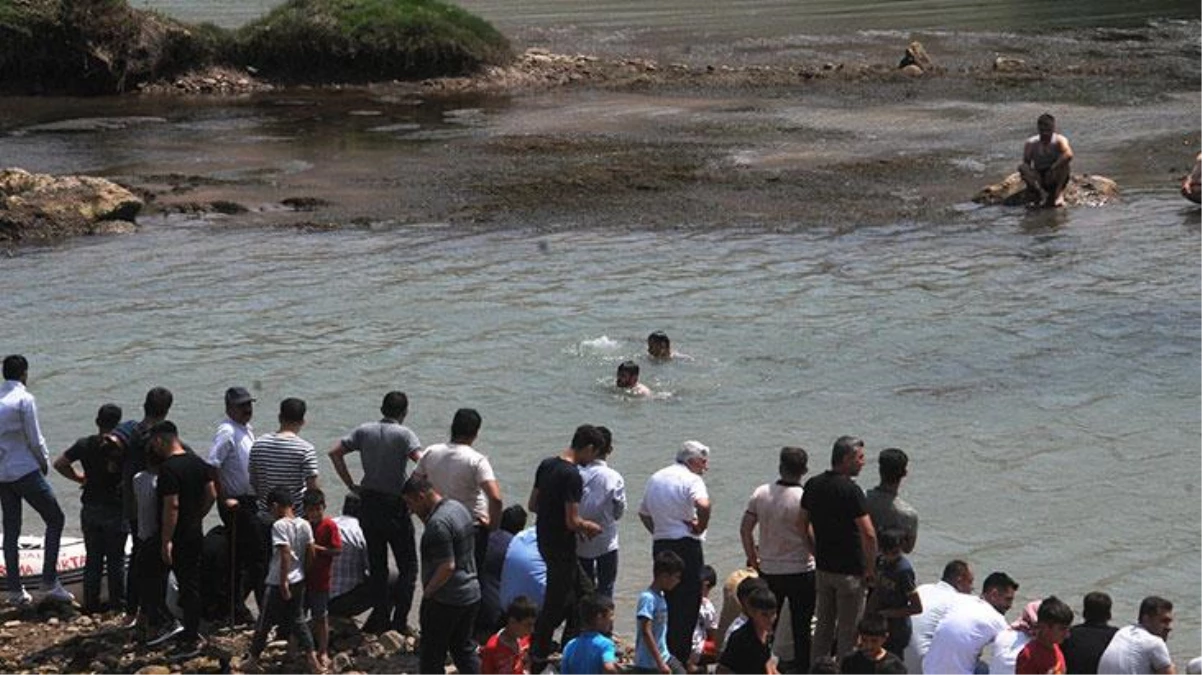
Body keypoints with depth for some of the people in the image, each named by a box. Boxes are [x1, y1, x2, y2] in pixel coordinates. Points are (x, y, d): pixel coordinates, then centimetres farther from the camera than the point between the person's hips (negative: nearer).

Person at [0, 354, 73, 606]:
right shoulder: (24, 399, -12)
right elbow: (35, 439, -12)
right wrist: (45, 462, 5)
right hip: (26, 471, -7)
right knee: (55, 519, 5)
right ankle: (49, 582, -2)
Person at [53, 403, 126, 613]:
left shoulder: (84, 444, -2)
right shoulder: (123, 447, -15)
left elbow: (59, 463, 2)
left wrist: (79, 478, 9)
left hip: (90, 508, 3)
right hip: (115, 509, -3)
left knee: (93, 558, 12)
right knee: (116, 559, 8)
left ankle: (91, 602, 13)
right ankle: (117, 601, 12)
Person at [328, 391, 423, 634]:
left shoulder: (364, 431, 4)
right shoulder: (404, 434, -10)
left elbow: (335, 453, 3)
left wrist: (351, 485, 4)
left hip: (369, 503, 4)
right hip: (396, 506, -4)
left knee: (377, 566, 15)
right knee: (408, 567, 7)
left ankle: (381, 618, 13)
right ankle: (399, 621, -2)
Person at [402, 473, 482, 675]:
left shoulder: (438, 524, -24)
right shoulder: (458, 508, 6)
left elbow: (447, 567, -26)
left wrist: (427, 592, -13)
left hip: (445, 600, -9)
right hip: (471, 593, 9)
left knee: (432, 654, 6)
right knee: (464, 647, 18)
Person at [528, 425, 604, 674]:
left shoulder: (546, 465, 5)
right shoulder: (572, 476, -21)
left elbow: (532, 505, 13)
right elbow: (573, 521, -23)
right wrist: (589, 526, -3)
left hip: (544, 539, 9)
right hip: (561, 547, -9)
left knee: (584, 591, 21)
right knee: (555, 604, 2)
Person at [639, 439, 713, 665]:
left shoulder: (656, 478, 15)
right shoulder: (691, 480, -11)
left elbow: (643, 512, 23)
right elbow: (704, 505, -29)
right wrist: (700, 528, -14)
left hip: (660, 545, 7)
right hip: (686, 545, -7)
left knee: (670, 602, 16)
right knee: (689, 604, -1)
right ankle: (681, 657, -2)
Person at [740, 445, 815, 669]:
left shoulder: (761, 493, -4)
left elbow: (745, 529, 1)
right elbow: (811, 539, -18)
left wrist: (753, 560, 11)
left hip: (768, 572, 4)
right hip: (800, 571, -4)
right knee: (801, 629, 7)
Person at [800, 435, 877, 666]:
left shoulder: (813, 485, 4)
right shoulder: (850, 490, -18)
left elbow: (803, 524, 13)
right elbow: (868, 534, -22)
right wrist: (870, 569, -11)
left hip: (823, 568, 7)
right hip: (850, 571, -7)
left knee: (823, 627, 16)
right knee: (848, 632, 2)